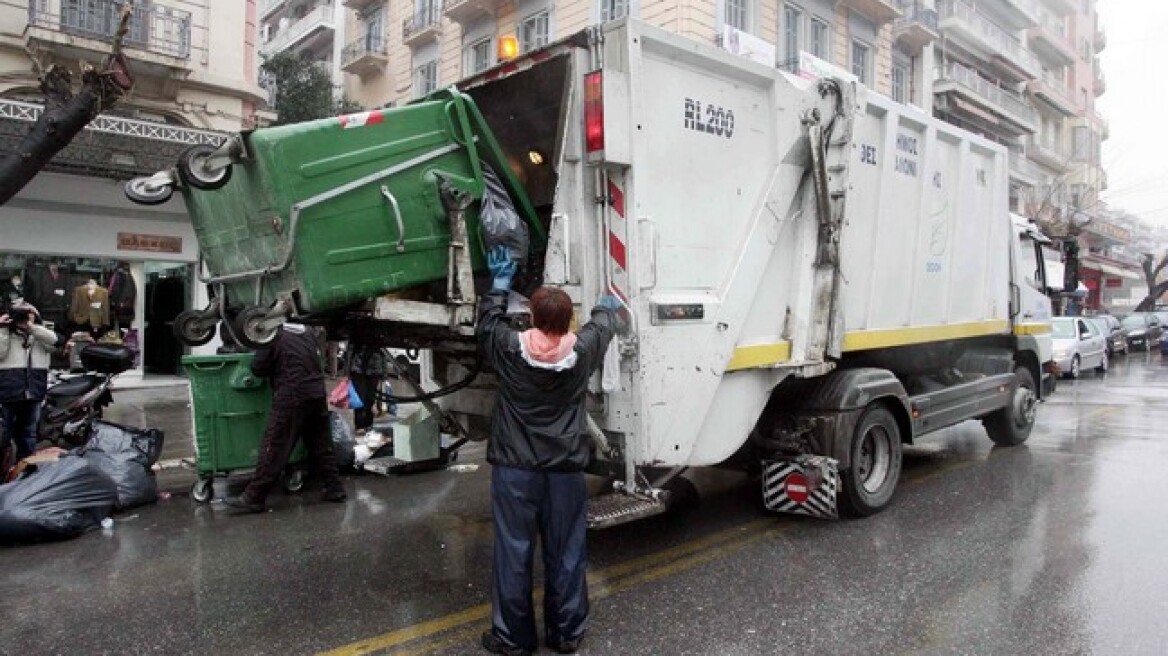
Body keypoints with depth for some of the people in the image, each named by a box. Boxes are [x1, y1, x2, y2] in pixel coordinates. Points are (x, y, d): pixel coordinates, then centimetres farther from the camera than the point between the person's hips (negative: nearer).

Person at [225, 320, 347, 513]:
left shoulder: (272, 335, -4)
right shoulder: (306, 331, 14)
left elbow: (258, 368, -4)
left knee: (274, 449, -2)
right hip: (317, 393, 7)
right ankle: (334, 489, 20)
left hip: (292, 397, -6)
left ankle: (254, 497, 4)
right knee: (321, 445, 15)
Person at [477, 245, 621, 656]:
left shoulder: (510, 349, -10)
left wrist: (500, 281, 26)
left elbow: (488, 321, 12)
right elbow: (604, 323, 15)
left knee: (513, 554, 8)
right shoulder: (582, 350, -7)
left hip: (515, 468, -1)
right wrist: (608, 306, 38)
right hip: (565, 469, 2)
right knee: (565, 555, 12)